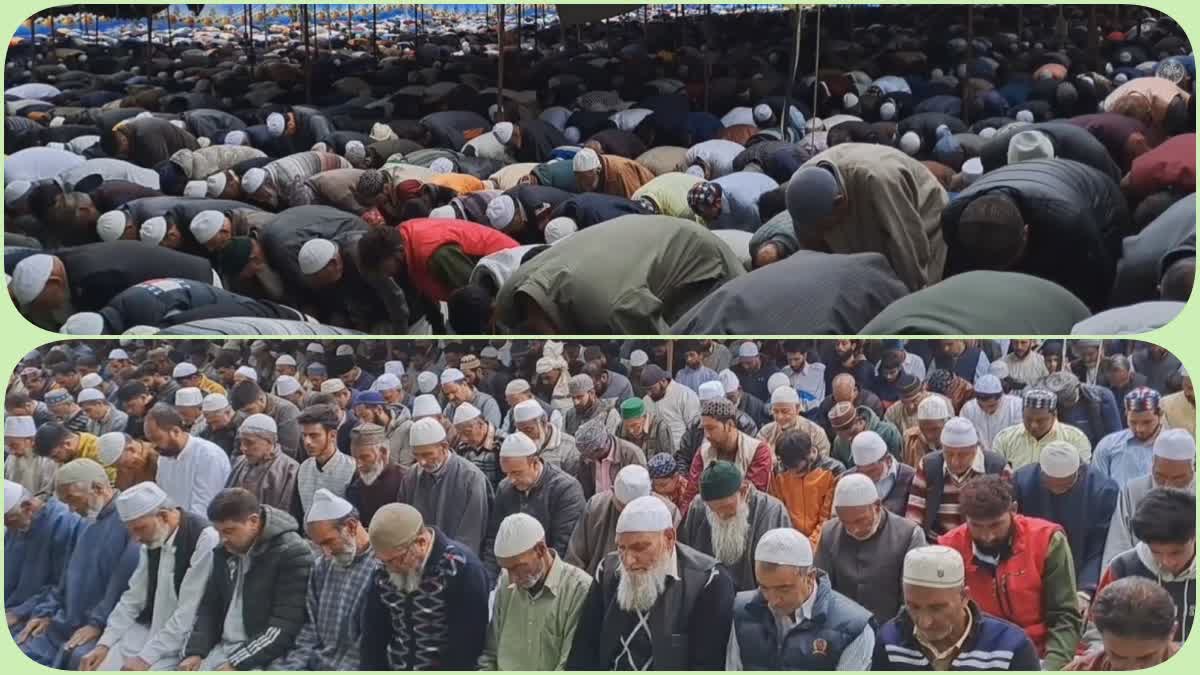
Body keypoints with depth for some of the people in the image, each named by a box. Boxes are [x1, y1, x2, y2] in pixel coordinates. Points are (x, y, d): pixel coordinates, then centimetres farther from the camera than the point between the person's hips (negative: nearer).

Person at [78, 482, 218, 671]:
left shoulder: (205, 539, -21)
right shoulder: (151, 540, 5)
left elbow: (189, 611, -22)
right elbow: (133, 597, 11)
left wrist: (146, 657, -21)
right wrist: (104, 644, 0)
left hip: (184, 638, -7)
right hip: (150, 629, 7)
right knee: (96, 667, -7)